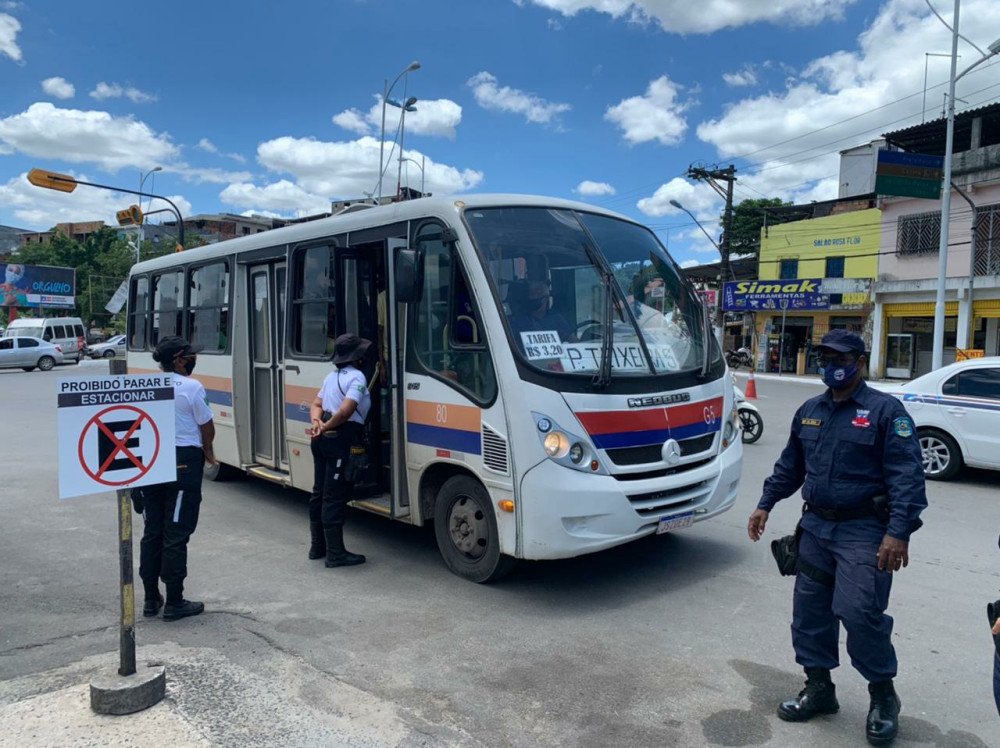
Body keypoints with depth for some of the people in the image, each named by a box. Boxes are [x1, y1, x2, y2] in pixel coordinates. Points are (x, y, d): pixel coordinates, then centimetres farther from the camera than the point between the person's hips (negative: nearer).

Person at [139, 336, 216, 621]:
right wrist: (207, 451, 14)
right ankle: (174, 603, 7)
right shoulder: (192, 387, -12)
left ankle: (151, 599, 22)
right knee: (176, 534, 0)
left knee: (152, 531, 14)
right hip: (184, 462, -6)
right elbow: (207, 427, -6)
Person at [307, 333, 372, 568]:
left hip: (323, 441, 9)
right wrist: (326, 427, -10)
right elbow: (345, 411, -22)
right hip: (340, 442, -9)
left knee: (319, 493, 15)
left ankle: (318, 545, 26)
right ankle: (335, 553, 0)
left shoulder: (332, 376, 17)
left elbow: (316, 404, 15)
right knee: (335, 497, -6)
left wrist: (316, 422, -3)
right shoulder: (357, 377, -11)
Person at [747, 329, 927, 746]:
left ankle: (883, 697, 13)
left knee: (859, 612, -11)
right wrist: (765, 504, 15)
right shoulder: (810, 411, 11)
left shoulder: (885, 411, -8)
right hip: (816, 527, 7)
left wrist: (899, 532, -22)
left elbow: (907, 476, -14)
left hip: (863, 531, -6)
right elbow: (789, 465, 19)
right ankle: (819, 688, 26)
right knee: (809, 610, 9)